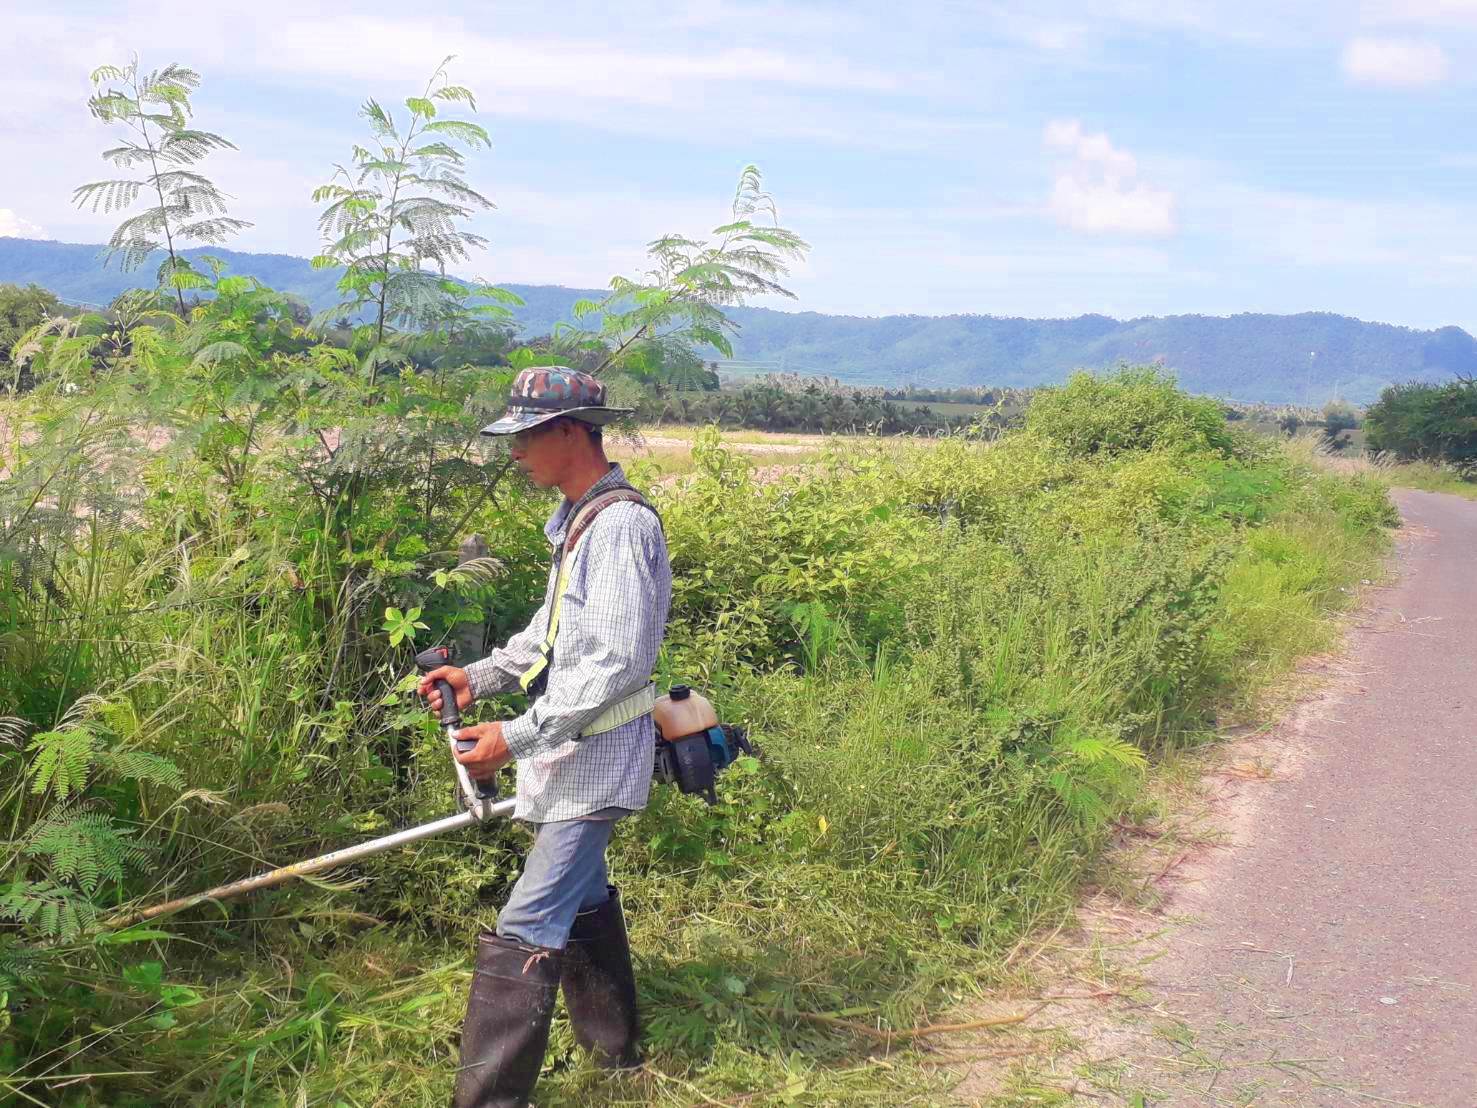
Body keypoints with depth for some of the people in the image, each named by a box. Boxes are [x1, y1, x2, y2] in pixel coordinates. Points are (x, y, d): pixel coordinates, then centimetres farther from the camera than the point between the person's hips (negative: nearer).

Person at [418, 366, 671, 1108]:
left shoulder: (622, 526, -20)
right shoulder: (575, 518, 11)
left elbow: (619, 662, -24)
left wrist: (517, 736, -23)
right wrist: (478, 678, 8)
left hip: (599, 751, -10)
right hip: (567, 743, 10)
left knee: (526, 929, -10)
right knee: (580, 898, 22)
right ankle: (615, 1046, 40)